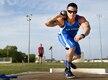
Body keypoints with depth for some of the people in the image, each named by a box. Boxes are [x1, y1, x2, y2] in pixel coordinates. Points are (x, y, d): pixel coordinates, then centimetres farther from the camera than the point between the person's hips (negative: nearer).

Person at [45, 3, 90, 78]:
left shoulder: (80, 19, -33)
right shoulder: (62, 20, -35)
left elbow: (87, 27, -52)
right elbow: (47, 23, -45)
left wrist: (82, 35, -73)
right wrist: (59, 15, -48)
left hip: (73, 37, 5)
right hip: (63, 36, -4)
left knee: (78, 55, 15)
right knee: (72, 47, -33)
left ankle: (68, 61, 48)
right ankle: (67, 69, -17)